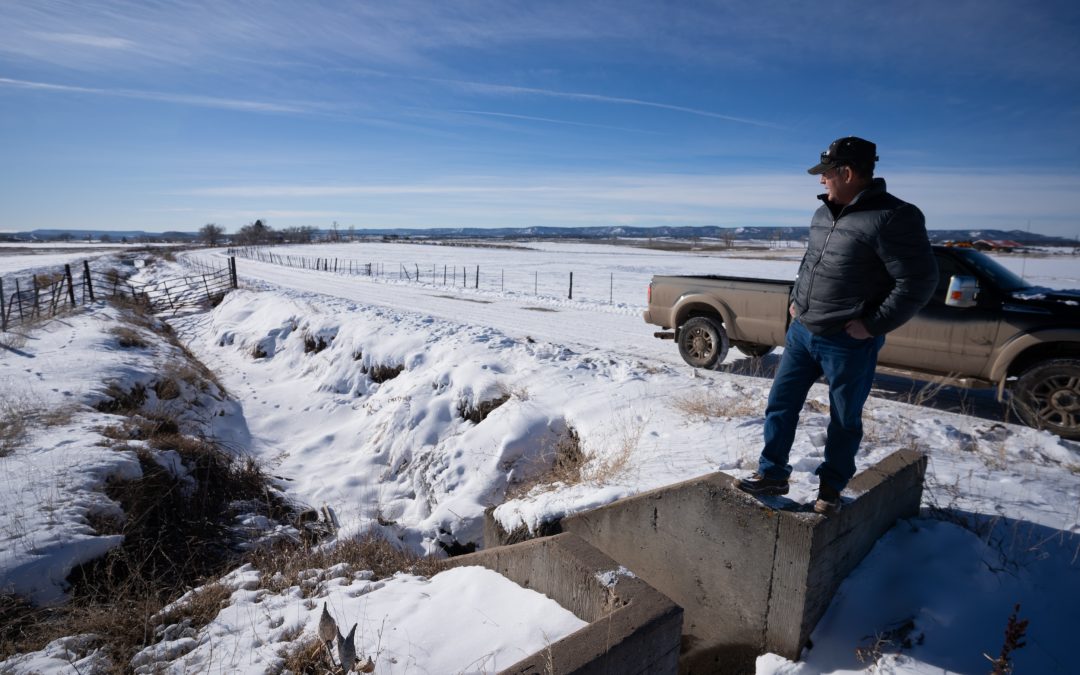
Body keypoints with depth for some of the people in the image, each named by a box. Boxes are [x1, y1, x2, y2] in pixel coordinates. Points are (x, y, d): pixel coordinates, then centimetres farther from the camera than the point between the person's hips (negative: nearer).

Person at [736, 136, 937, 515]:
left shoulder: (891, 218, -17)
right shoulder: (823, 214, 8)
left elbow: (918, 281, -19)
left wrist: (873, 325, -18)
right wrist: (795, 298, 12)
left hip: (848, 344, -7)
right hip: (802, 331, 8)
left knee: (845, 420, 10)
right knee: (781, 404, 10)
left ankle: (831, 487, 29)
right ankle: (772, 475, 23)